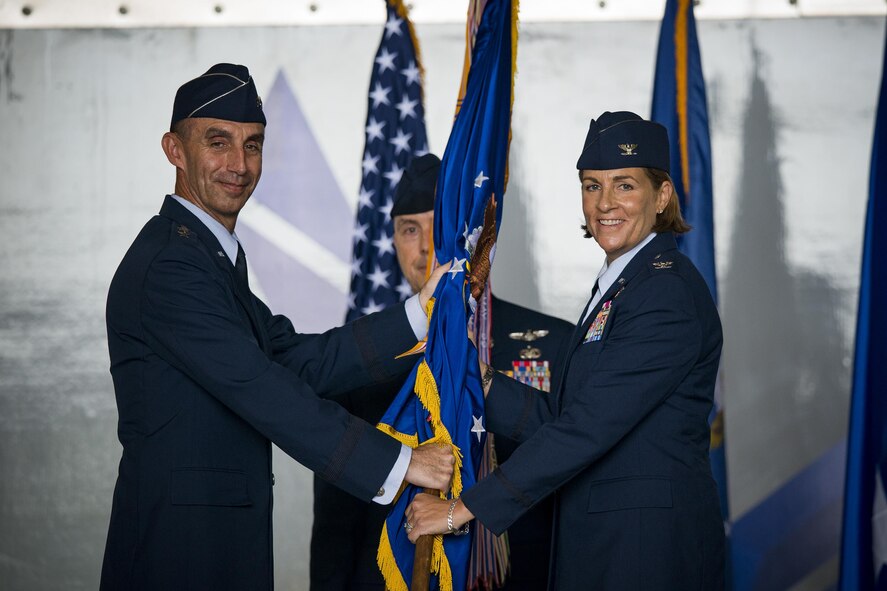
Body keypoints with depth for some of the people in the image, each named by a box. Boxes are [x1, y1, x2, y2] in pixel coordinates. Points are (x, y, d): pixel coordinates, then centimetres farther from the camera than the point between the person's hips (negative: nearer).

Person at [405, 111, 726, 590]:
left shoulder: (668, 292, -16)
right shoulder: (616, 287, 14)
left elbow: (588, 427, -22)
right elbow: (561, 421, 9)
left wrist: (463, 509, -22)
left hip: (652, 547, -8)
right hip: (600, 541, 8)